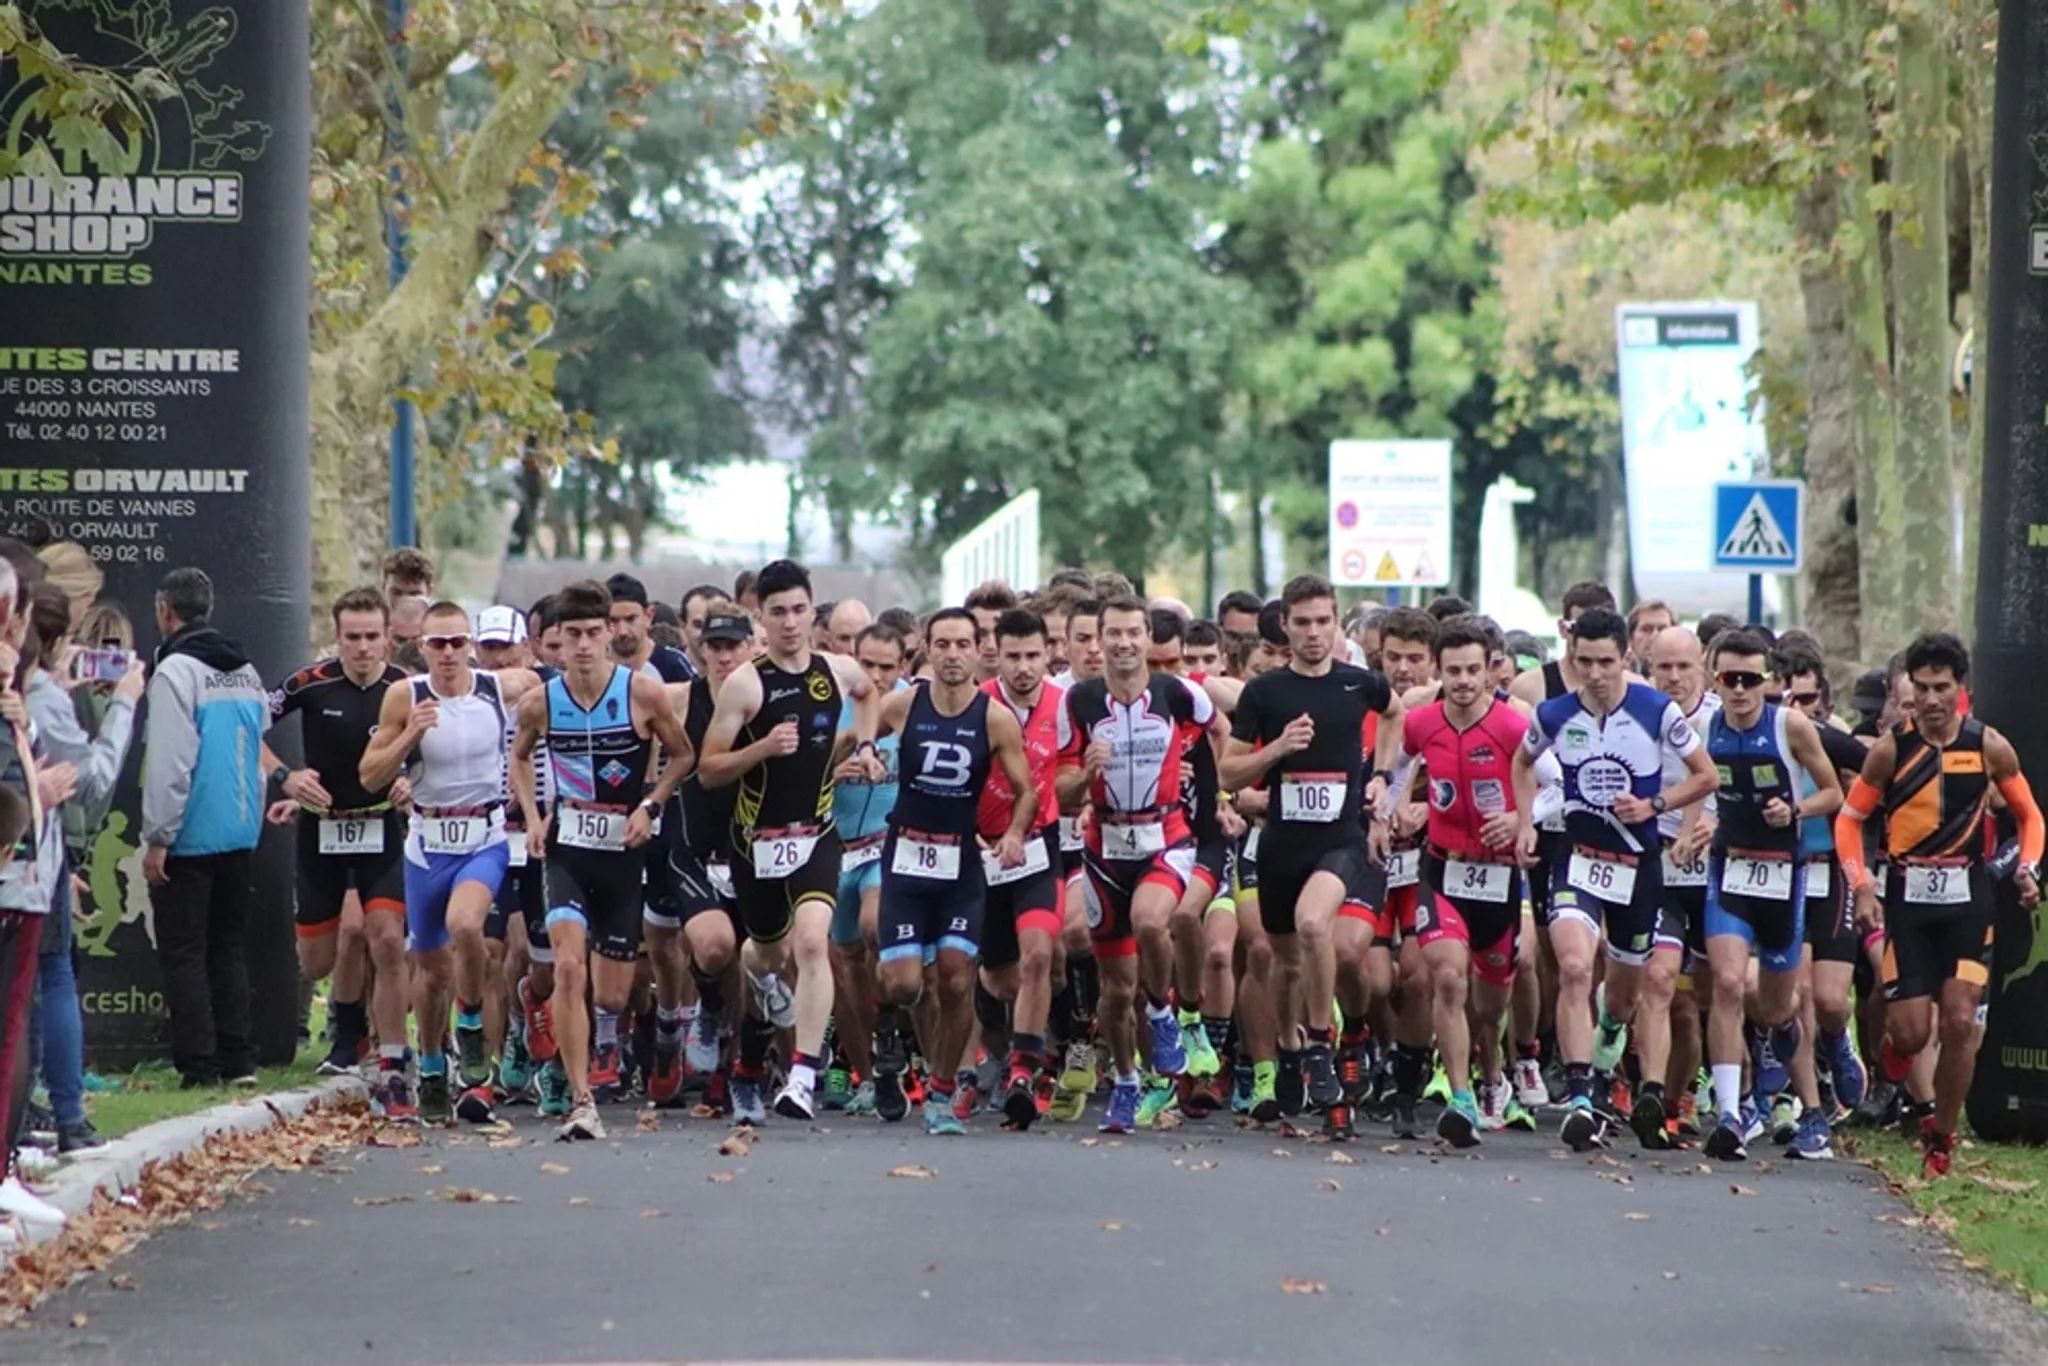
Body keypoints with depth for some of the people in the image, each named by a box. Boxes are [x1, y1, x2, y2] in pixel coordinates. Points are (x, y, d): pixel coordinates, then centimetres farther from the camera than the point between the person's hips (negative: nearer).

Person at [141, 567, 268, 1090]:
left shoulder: (176, 673, -13)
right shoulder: (246, 672, 13)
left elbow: (169, 765, -18)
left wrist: (157, 839, -14)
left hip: (189, 839, -7)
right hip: (239, 834, 7)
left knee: (183, 952, -2)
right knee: (228, 949, 13)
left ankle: (199, 1064, -6)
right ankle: (238, 1060, 10)